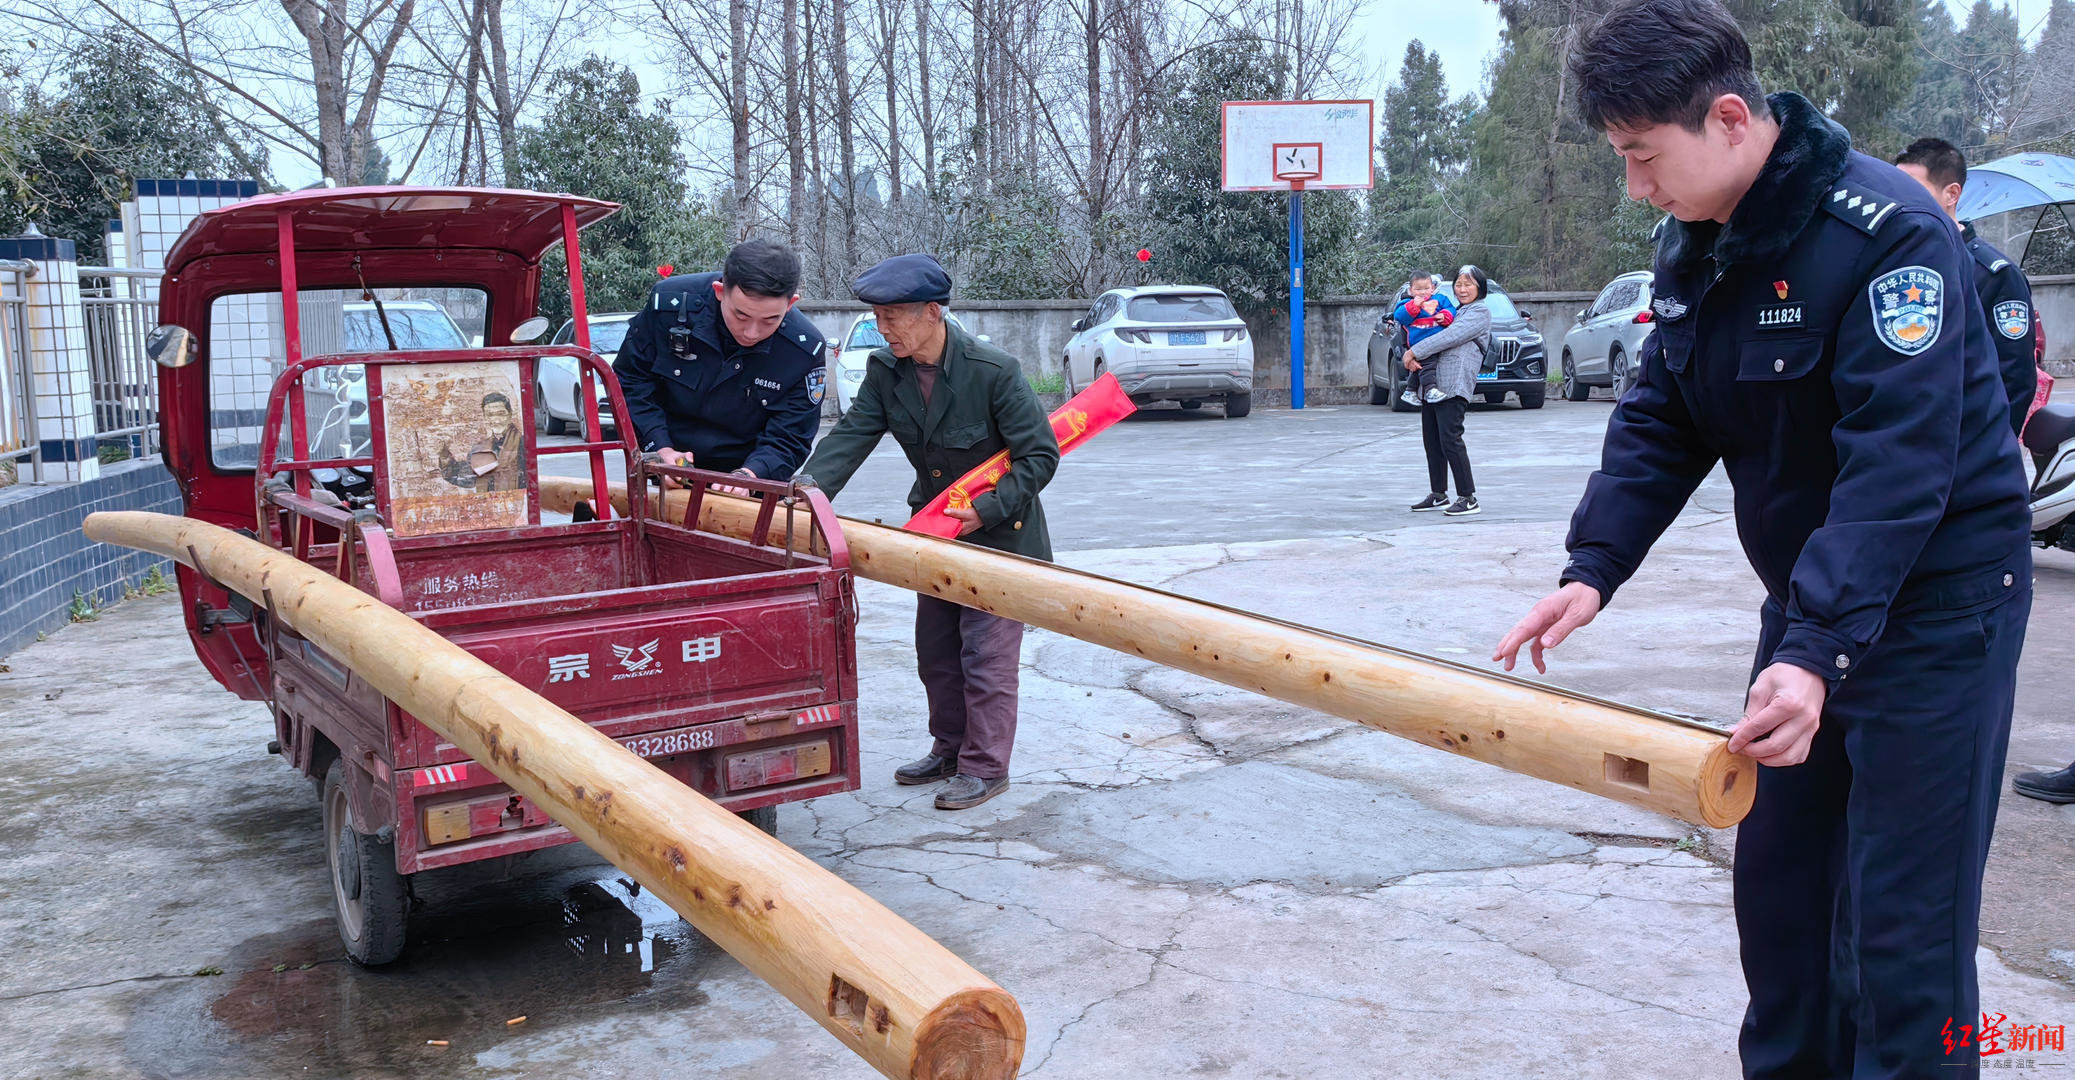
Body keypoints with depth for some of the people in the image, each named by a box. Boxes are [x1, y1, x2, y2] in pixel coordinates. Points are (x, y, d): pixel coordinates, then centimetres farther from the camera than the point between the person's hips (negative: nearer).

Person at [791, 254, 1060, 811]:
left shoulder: (995, 371, -25)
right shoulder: (885, 371, -7)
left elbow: (1041, 455, -20)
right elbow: (851, 434, -13)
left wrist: (985, 510, -25)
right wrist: (811, 483, -31)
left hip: (1000, 531, -7)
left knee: (986, 653, -3)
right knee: (935, 648, 15)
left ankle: (986, 768, 11)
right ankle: (950, 749, 32)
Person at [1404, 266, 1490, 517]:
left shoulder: (1480, 312, -2)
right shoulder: (1454, 310, 24)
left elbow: (1449, 337, -14)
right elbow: (1424, 333, 22)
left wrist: (1414, 352, -12)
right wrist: (1411, 357, 1)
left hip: (1454, 385, -8)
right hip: (1431, 381, 8)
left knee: (1450, 439, -13)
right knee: (1432, 440, 10)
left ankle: (1468, 499, -9)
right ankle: (1438, 495, 20)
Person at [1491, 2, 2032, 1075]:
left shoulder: (1889, 232, -22)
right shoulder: (1692, 243, 1)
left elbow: (1898, 463, -29)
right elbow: (1658, 420, 1)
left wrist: (1817, 653, -38)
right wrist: (1592, 568, -12)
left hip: (1935, 603, -7)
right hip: (1809, 593, 7)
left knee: (1903, 918, -4)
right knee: (1777, 873, 14)